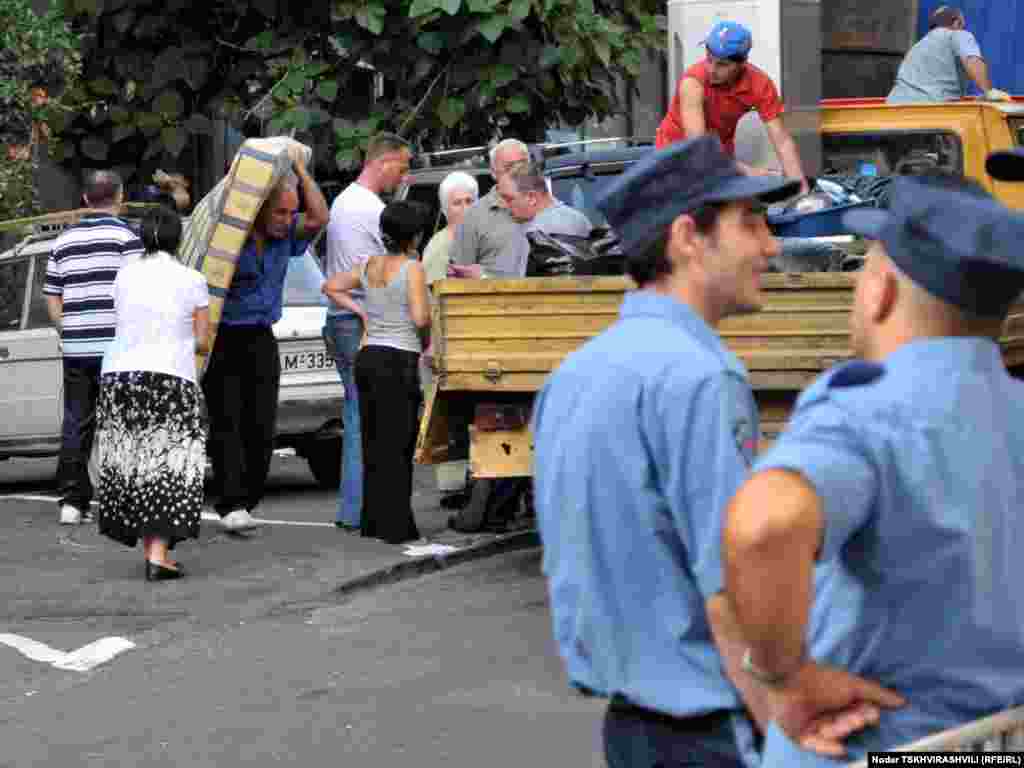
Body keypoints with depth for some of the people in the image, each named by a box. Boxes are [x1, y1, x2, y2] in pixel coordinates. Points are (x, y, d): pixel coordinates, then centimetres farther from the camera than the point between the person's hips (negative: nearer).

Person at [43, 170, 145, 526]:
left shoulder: (64, 241, 13)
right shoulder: (126, 236, -5)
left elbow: (52, 300, 16)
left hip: (75, 349, 5)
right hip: (116, 347, -5)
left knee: (76, 425, 9)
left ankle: (72, 502, 7)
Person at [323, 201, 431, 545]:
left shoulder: (370, 266, 9)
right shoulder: (412, 268, -11)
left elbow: (330, 287, 19)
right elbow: (420, 318, -18)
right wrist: (426, 337, 2)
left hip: (368, 358, 7)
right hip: (398, 362, -7)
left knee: (373, 442, 13)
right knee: (397, 445, -3)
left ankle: (373, 520, 18)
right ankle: (395, 526, -2)